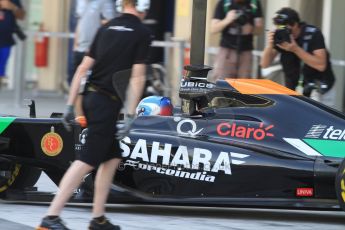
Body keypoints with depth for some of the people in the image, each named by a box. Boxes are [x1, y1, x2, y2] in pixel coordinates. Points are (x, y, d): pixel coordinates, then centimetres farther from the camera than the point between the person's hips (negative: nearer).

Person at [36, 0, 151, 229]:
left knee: (113, 157, 17)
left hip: (90, 98, 7)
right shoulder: (142, 32, -5)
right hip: (108, 103, -7)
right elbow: (137, 77, -12)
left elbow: (83, 68, 11)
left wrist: (70, 105, 13)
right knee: (87, 161, -8)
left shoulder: (106, 27, 14)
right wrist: (130, 116, -12)